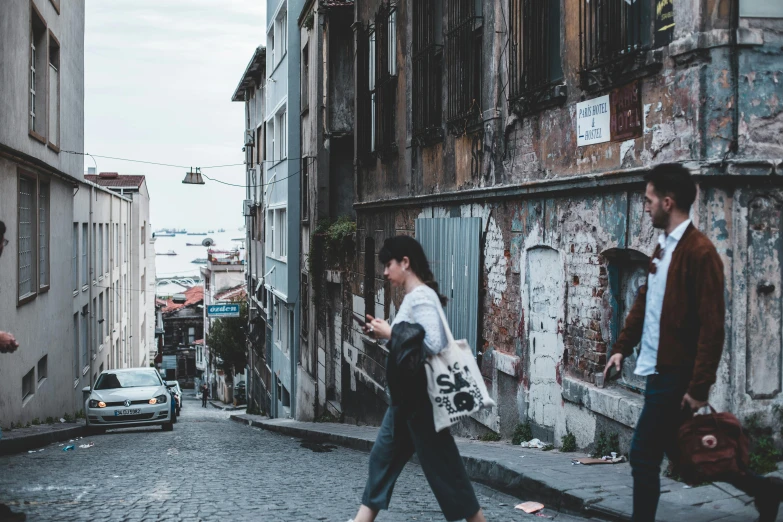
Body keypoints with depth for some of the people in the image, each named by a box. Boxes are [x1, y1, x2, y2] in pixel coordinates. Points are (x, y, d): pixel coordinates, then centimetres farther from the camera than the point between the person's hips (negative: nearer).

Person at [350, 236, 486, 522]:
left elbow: (433, 343, -30)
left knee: (442, 464, -1)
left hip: (420, 397, -10)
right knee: (382, 456, 12)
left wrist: (391, 333, -20)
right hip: (406, 396, 10)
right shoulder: (412, 297, 12)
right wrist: (385, 333, 4)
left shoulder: (421, 297, -17)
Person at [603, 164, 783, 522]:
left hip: (676, 375, -9)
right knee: (677, 450, 18)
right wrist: (622, 347, 11)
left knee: (644, 455, -2)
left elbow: (712, 325, -20)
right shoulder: (663, 247, 11)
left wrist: (699, 387, -20)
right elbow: (644, 302, 19)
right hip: (660, 370, 9)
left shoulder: (699, 252, -17)